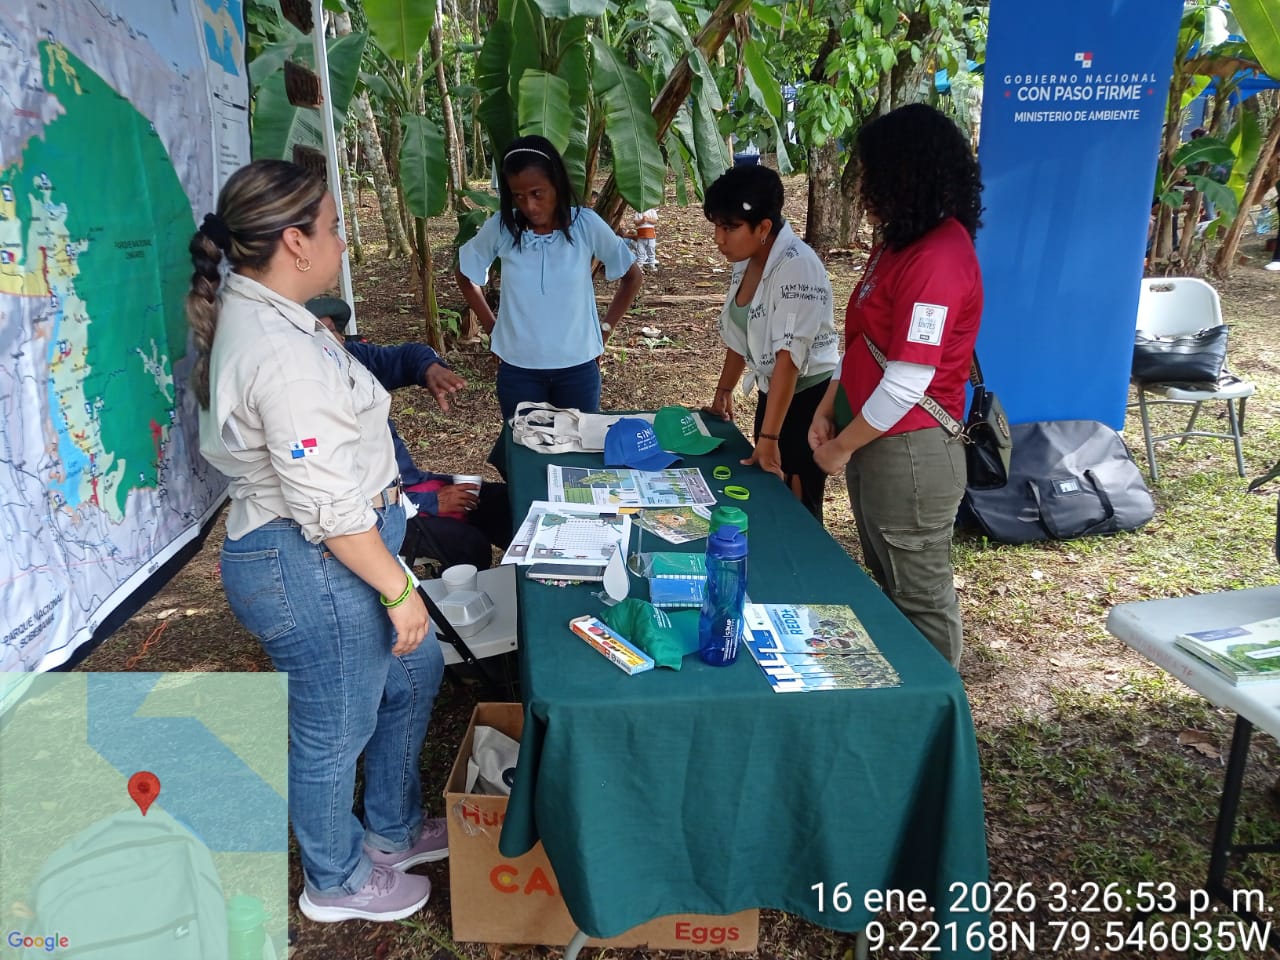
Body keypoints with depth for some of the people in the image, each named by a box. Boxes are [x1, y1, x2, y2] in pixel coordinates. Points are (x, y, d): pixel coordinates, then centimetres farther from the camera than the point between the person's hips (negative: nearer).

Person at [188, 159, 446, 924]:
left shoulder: (258, 315, 6)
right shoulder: (281, 352, -28)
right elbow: (329, 505, -27)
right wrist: (400, 590, -18)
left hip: (330, 549, 11)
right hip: (314, 570, -11)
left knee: (414, 674, 25)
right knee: (336, 732, 12)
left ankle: (394, 829, 46)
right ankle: (338, 881, 39)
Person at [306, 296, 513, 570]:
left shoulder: (352, 355, -4)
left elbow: (405, 355, 12)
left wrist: (431, 368, -14)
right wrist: (431, 503, -18)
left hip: (413, 482, 8)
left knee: (509, 504, 2)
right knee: (470, 547, -25)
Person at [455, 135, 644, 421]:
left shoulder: (586, 224, -10)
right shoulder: (500, 227, -8)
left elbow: (633, 277, 4)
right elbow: (466, 275, 10)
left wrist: (604, 329, 1)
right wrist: (492, 327, 4)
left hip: (577, 366, 0)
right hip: (518, 368, 1)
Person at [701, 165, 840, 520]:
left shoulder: (796, 266, -25)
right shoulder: (745, 261, 1)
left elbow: (789, 356, -28)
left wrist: (768, 437, -29)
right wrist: (723, 391, 17)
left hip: (810, 398, -8)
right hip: (772, 392, 8)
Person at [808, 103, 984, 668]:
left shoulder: (938, 258, -22)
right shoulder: (898, 242, 9)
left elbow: (907, 383, -24)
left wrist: (841, 447, -13)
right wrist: (828, 410, 4)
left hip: (909, 451, -10)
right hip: (872, 439, 10)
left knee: (919, 597, 8)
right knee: (886, 584, 23)